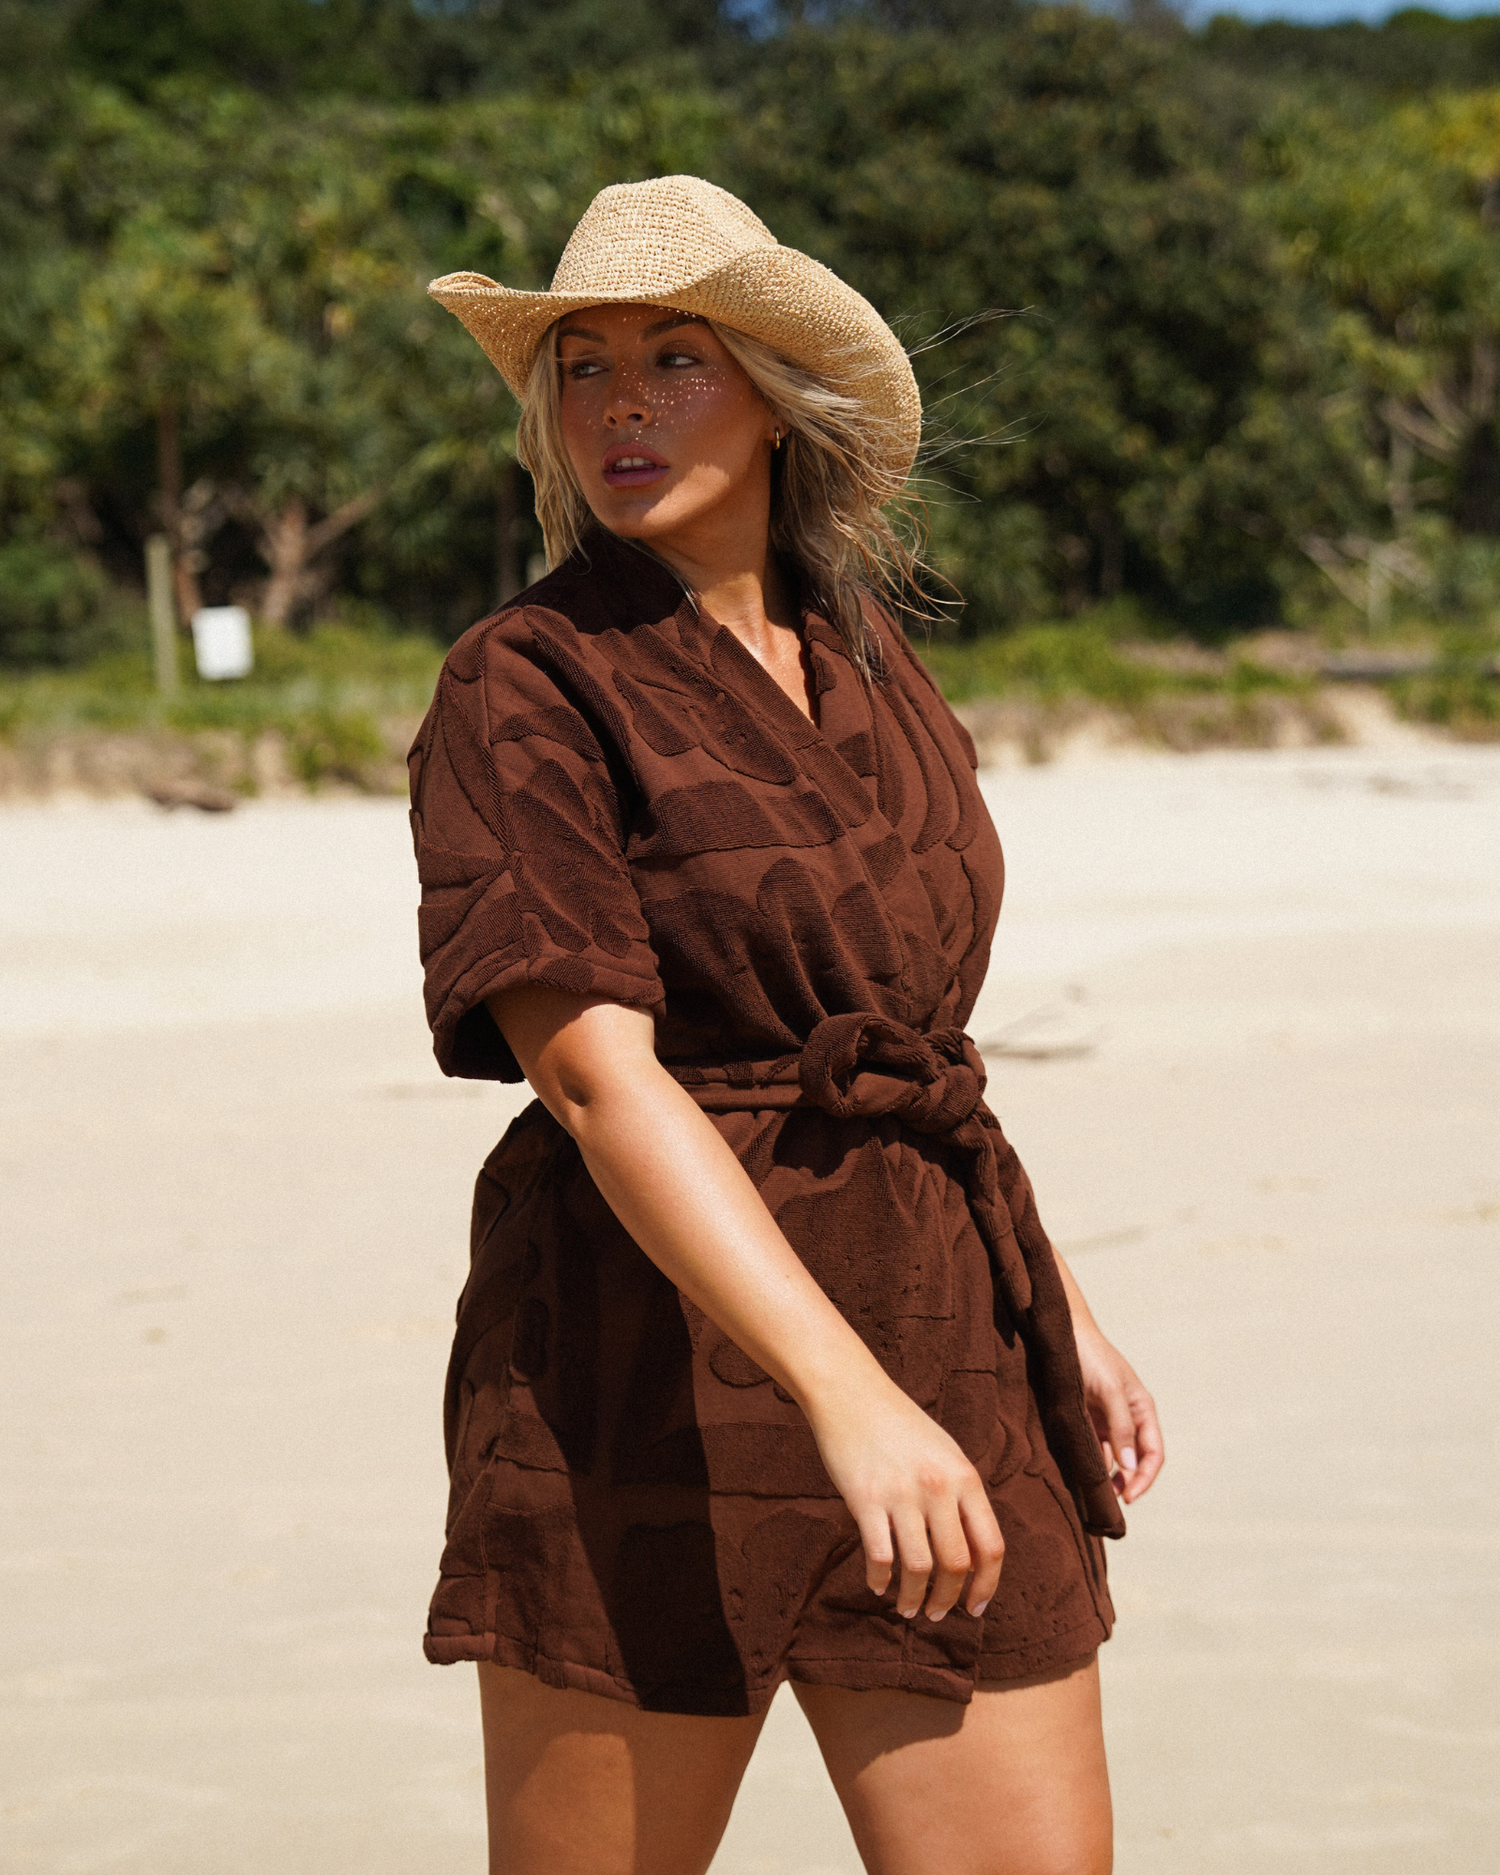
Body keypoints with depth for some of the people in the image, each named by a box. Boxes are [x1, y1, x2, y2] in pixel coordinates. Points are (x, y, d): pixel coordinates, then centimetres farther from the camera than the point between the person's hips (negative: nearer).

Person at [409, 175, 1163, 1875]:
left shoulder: (866, 666, 13)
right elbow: (598, 1079, -18)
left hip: (944, 1351, 6)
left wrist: (1059, 1311, 21)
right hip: (657, 1368, -5)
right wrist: (850, 1397, -28)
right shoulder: (529, 686, -7)